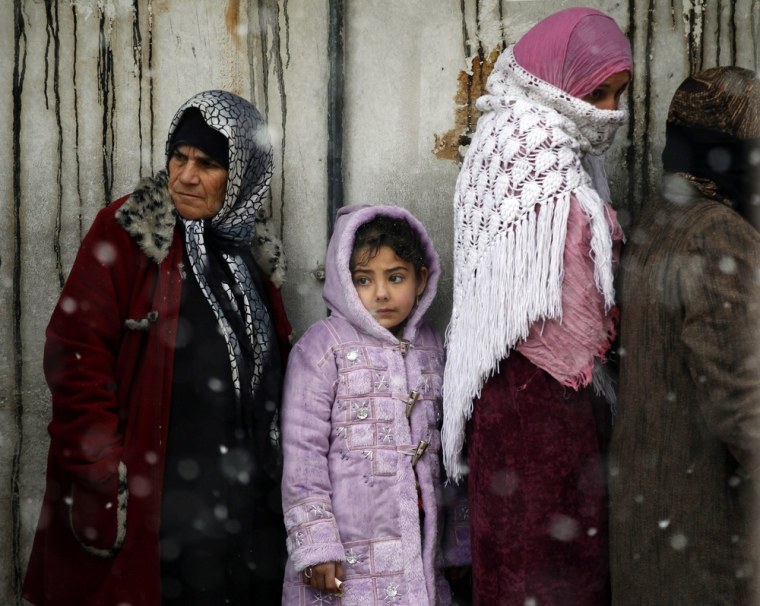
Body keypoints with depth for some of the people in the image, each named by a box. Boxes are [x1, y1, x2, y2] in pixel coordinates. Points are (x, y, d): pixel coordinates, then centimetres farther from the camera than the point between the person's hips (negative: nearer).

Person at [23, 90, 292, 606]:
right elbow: (76, 354, -11)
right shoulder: (126, 232, -5)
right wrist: (104, 478, -16)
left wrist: (277, 469, 14)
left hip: (255, 503, 6)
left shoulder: (251, 249, 13)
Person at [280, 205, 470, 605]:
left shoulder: (429, 346, 11)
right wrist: (315, 545, -14)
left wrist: (458, 538, 17)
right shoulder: (322, 347, -7)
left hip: (419, 543, 5)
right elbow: (302, 452, -10)